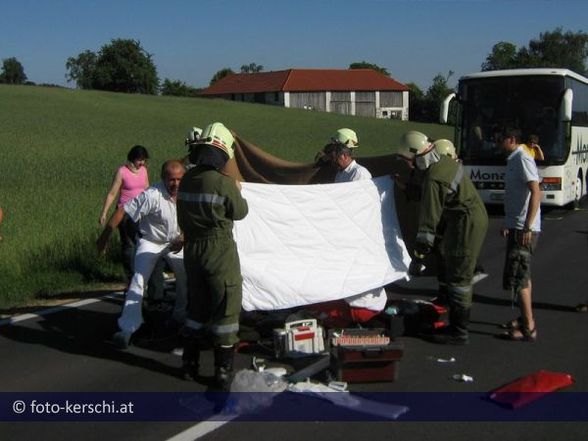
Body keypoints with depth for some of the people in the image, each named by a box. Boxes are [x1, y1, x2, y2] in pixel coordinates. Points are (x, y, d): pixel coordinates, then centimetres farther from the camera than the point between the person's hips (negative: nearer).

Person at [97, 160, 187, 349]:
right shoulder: (152, 195, -31)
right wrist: (104, 237, -25)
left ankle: (179, 315, 33)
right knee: (138, 281, -16)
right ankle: (127, 329, -17)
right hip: (150, 242, -5)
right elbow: (122, 211, -27)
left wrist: (182, 238, -10)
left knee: (186, 276, 9)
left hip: (175, 242, 5)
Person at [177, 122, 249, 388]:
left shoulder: (187, 180, 1)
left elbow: (183, 217, 11)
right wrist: (238, 192, 14)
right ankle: (223, 370, 8)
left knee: (198, 306, 19)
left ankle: (190, 364, 27)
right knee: (226, 308, 4)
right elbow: (239, 212, -3)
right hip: (219, 249, -6)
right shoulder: (223, 183, -18)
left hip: (192, 249, 7)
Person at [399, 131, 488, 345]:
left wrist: (418, 257, -19)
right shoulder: (445, 161, 5)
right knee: (457, 276, 17)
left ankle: (459, 332, 5)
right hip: (475, 218, 10)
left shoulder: (434, 179, -24)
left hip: (466, 225, -10)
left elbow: (429, 221, -23)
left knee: (458, 279, -3)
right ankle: (457, 324, 26)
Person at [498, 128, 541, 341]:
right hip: (516, 227, 10)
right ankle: (526, 319, 28)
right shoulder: (513, 160, 16)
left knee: (517, 277, -9)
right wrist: (508, 224, 25)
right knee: (523, 275, 17)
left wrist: (527, 227, -26)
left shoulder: (522, 159, -14)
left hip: (524, 229, -10)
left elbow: (536, 193, -23)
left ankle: (529, 329, -5)